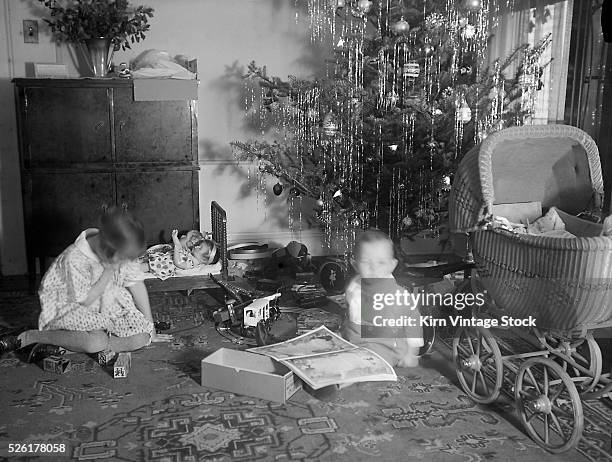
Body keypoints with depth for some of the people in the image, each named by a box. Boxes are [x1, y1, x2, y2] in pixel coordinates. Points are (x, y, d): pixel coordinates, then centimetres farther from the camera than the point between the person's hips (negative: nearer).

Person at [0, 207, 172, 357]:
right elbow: (85, 300, -20)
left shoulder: (122, 253, -14)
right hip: (71, 307, -5)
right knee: (95, 342, -35)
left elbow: (137, 285, -6)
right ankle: (29, 337, -16)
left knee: (141, 338, -17)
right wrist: (108, 273, -26)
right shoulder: (75, 259, -30)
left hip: (108, 303, 5)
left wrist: (149, 328, -3)